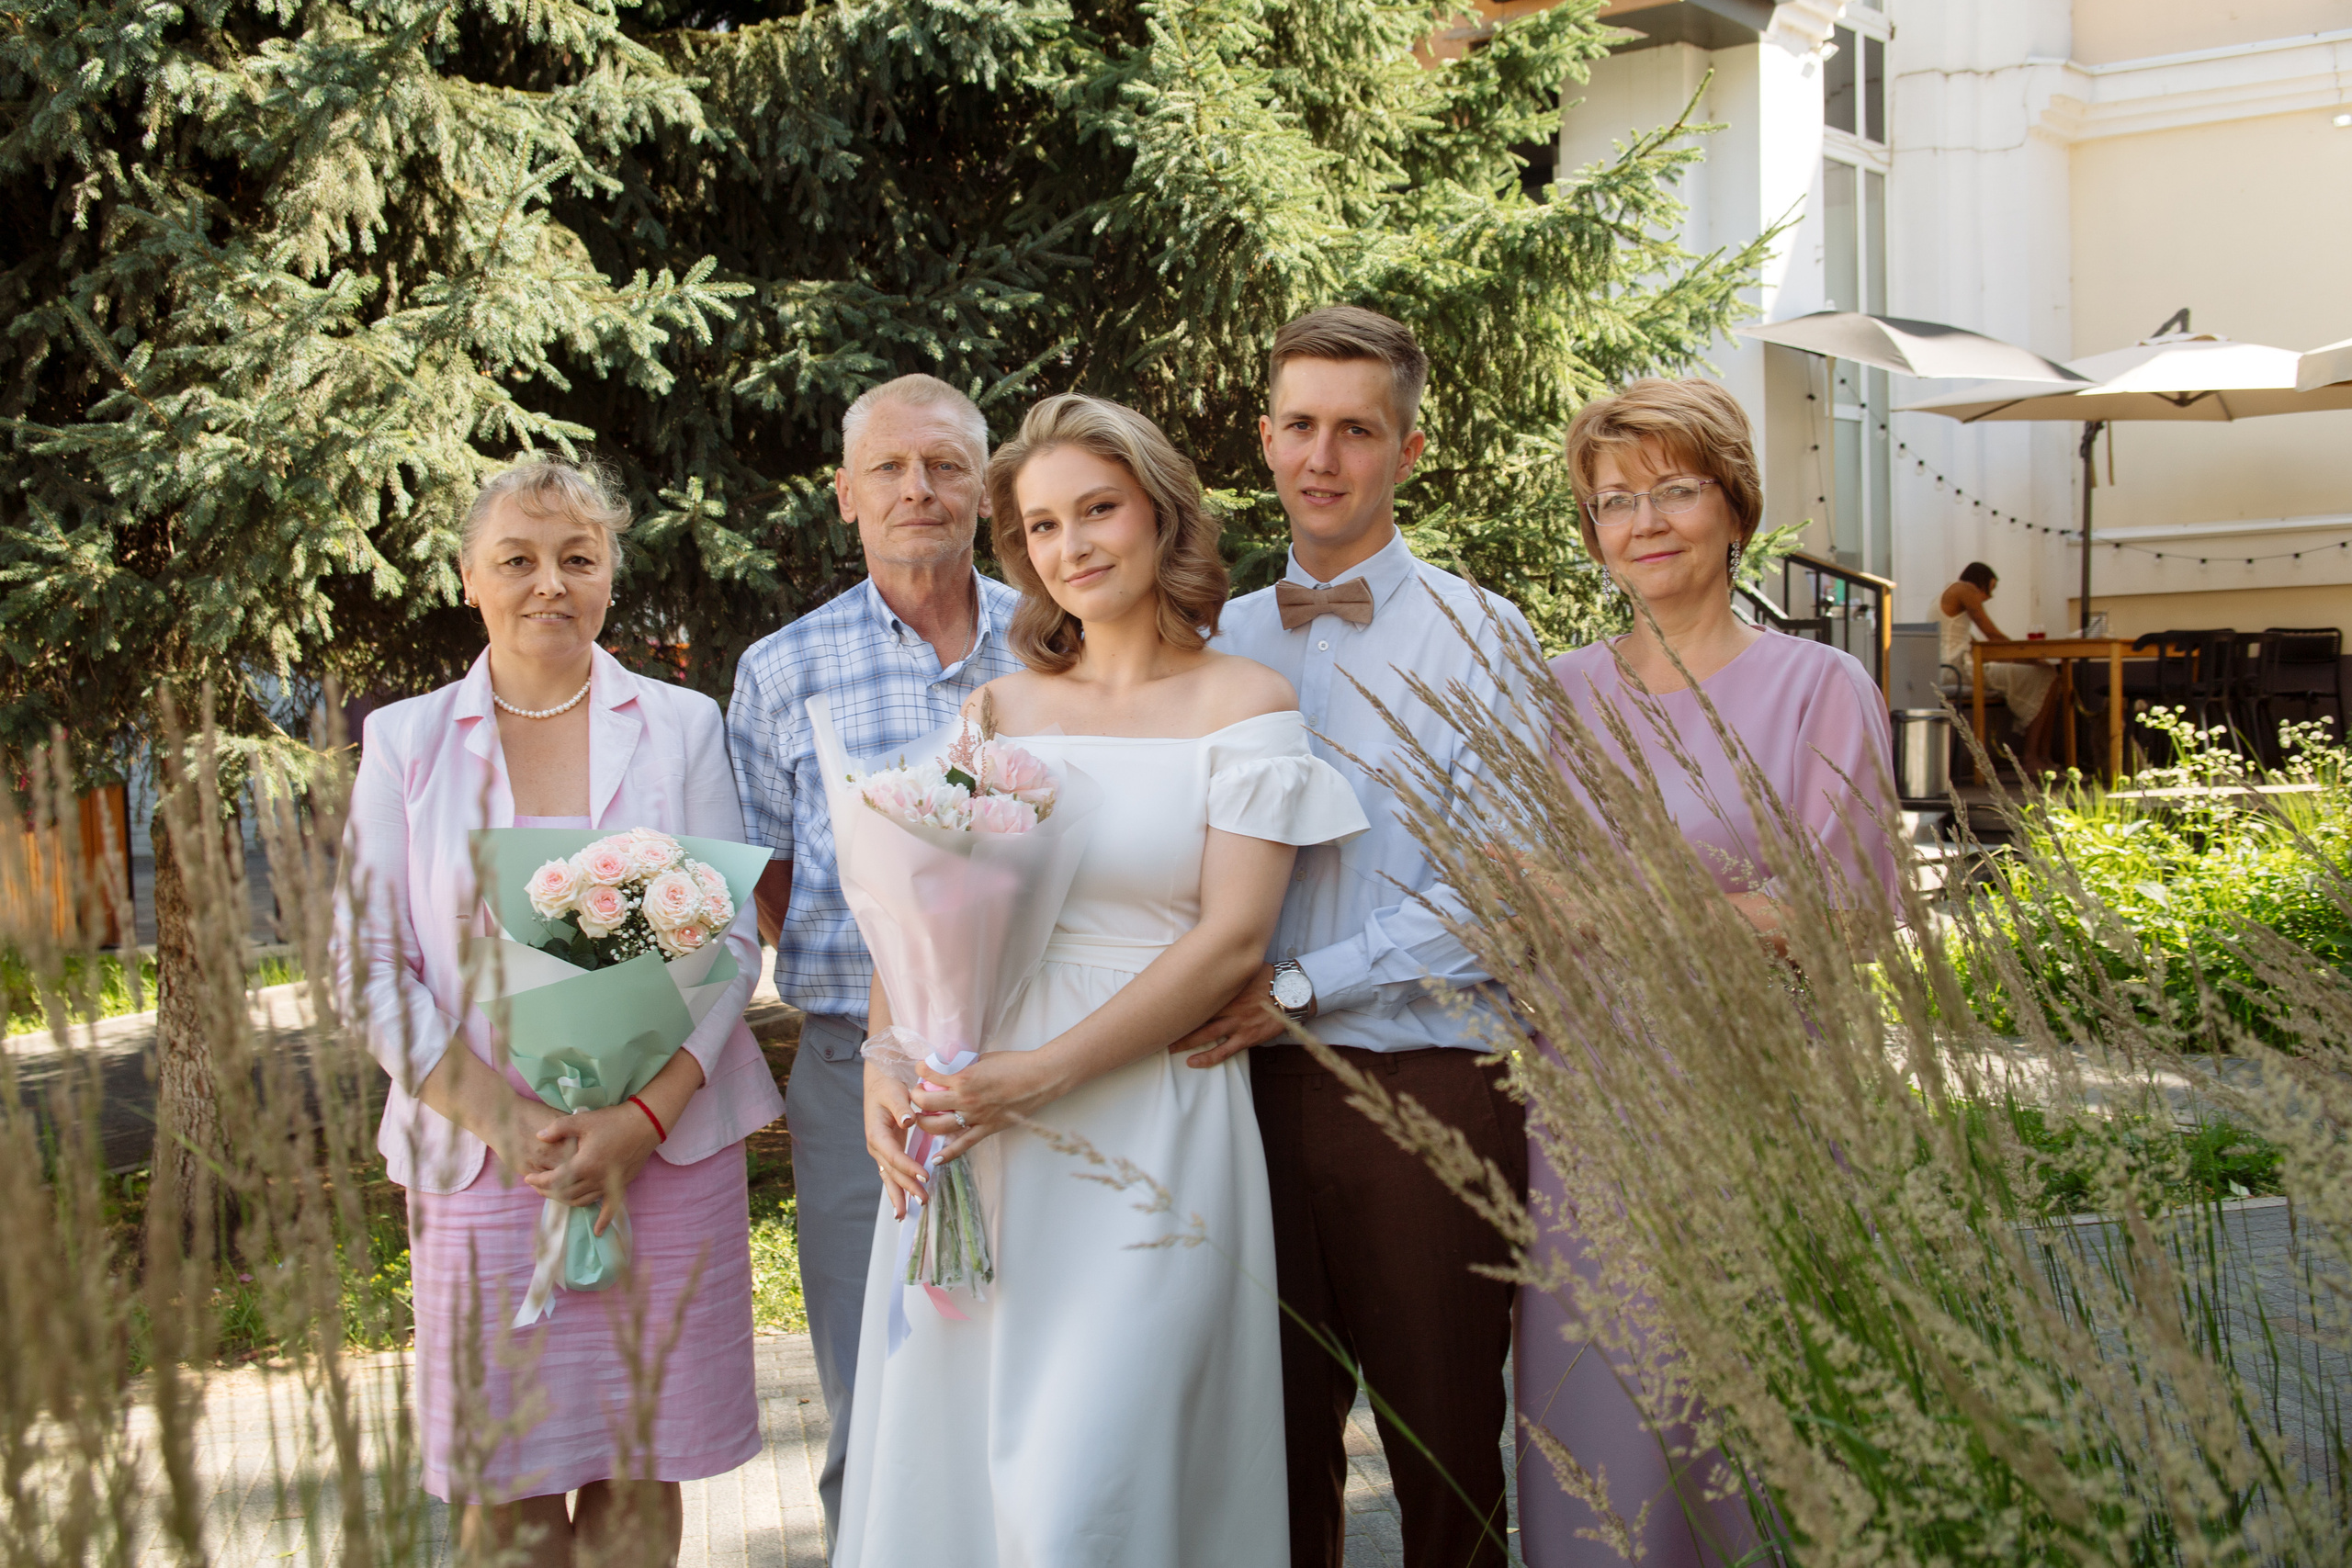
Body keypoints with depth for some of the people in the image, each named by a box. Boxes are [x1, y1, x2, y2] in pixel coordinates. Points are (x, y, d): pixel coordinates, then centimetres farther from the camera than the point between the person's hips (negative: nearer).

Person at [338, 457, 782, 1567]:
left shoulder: (682, 727, 6)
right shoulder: (405, 742, 6)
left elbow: (730, 941, 1)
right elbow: (370, 965, 1)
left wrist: (646, 1117, -13)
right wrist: (502, 1116, -12)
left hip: (667, 1148, 0)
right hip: (480, 1156, 0)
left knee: (637, 1470, 6)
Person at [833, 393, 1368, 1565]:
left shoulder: (1243, 704, 1)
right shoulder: (994, 710, 12)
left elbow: (1233, 937, -8)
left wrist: (1045, 1073, -17)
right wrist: (887, 1064, -9)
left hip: (1143, 1128, -4)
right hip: (969, 1129, 4)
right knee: (944, 1463, 9)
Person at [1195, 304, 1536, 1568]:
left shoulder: (1474, 634, -2)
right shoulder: (1222, 642, 12)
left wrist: (1296, 986, -15)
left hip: (1426, 1078, -3)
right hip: (1251, 1080, 4)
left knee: (1443, 1439, 6)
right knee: (1275, 1428, 11)